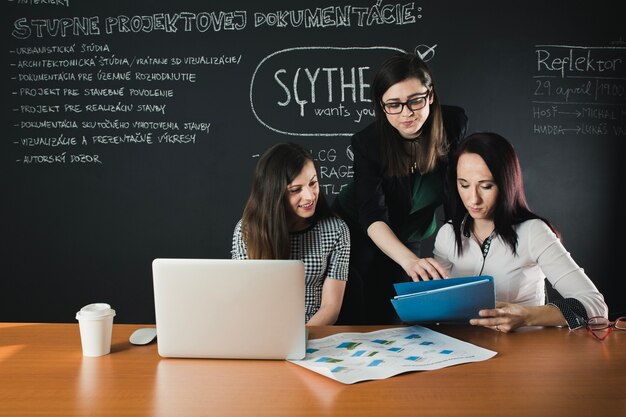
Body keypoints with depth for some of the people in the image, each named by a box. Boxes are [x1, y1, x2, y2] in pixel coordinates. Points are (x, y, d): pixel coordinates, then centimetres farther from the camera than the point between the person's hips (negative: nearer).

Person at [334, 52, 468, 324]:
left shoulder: (453, 124, -18)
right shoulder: (367, 143, -24)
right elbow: (373, 217, -32)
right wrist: (409, 260, -49)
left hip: (407, 241, 2)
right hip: (356, 232, -2)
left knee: (392, 321, 5)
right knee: (354, 321, 1)